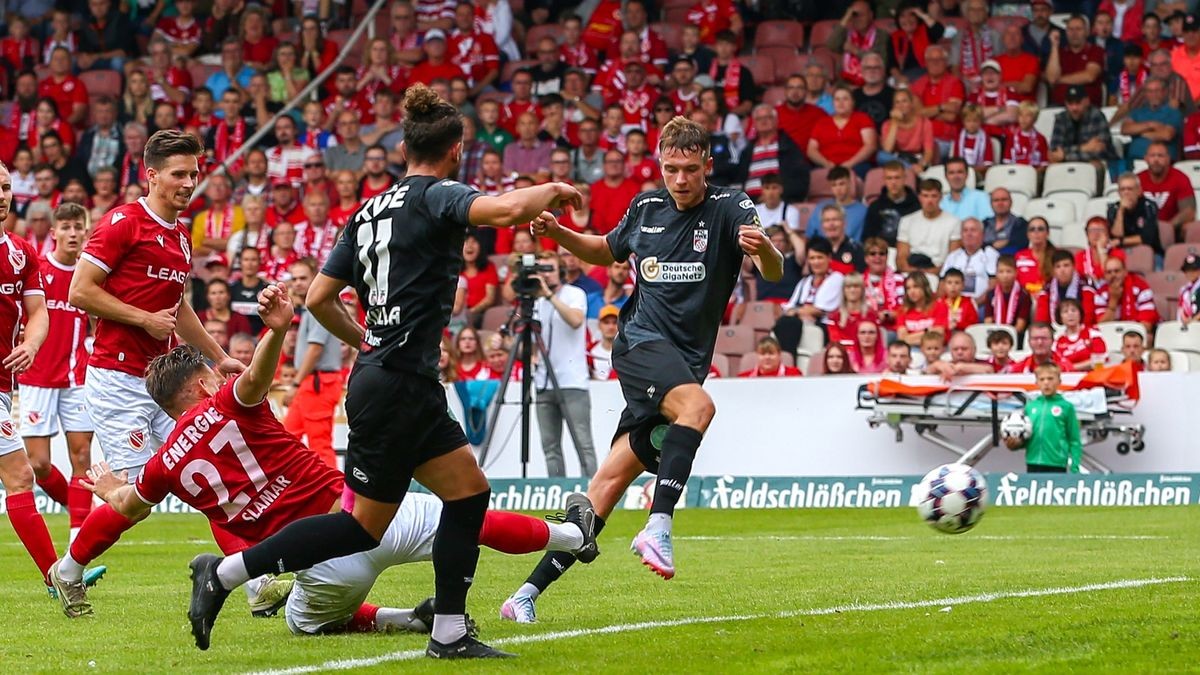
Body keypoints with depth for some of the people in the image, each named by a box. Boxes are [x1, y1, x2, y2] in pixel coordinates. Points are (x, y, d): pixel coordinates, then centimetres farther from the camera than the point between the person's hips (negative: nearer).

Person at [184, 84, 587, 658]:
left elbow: (318, 297, 13)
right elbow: (507, 209, -28)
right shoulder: (437, 196, -9)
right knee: (363, 526, -3)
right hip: (398, 387, -9)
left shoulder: (371, 210, 13)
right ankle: (226, 572, -1)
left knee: (469, 492, 10)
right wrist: (553, 190, -7)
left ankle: (449, 633, 10)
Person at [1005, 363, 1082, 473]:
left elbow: (1074, 441, -2)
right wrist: (1015, 443, -6)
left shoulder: (1066, 407, -1)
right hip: (1033, 465, 4)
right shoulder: (1030, 406, 9)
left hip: (1056, 465, -4)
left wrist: (1075, 468, -8)